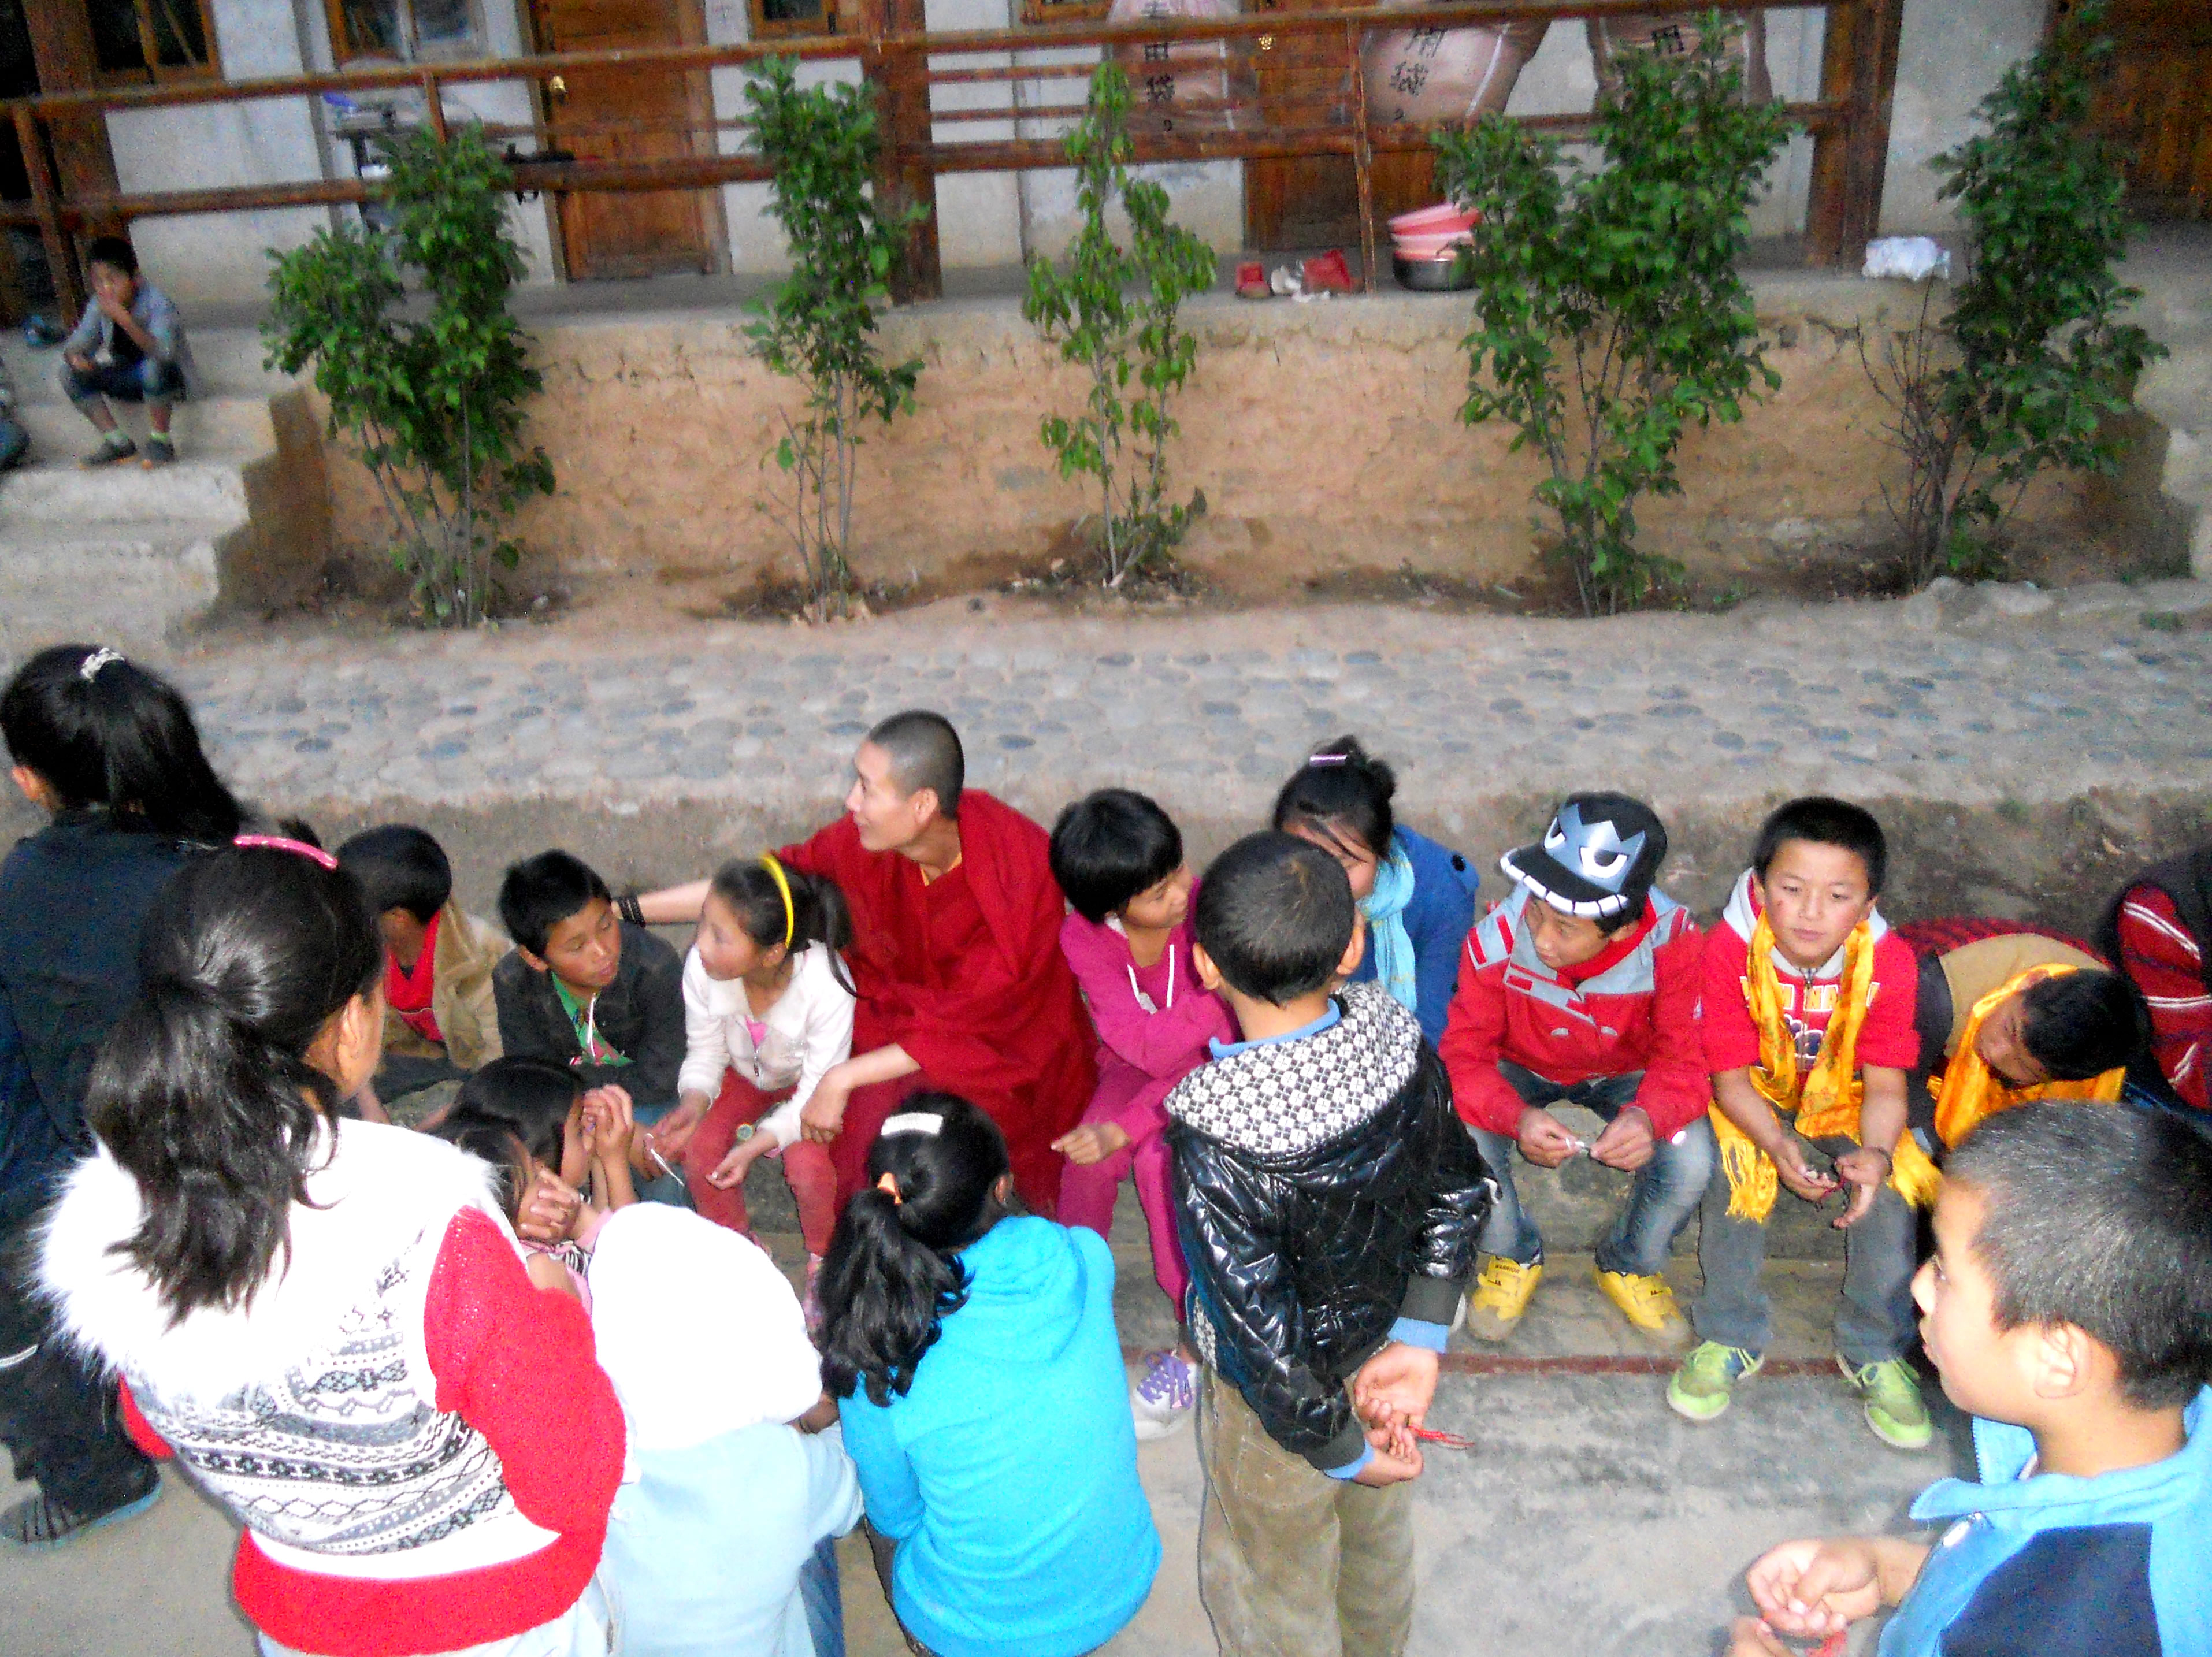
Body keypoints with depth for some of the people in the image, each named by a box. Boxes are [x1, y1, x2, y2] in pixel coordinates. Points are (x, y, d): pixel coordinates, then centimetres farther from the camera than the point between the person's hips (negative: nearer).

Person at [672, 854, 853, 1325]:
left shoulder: (826, 985, -40)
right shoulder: (701, 968, -31)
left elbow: (818, 1088, -28)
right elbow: (704, 1055, -14)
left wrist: (757, 1146, -37)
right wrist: (692, 1106, -34)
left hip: (809, 1081, -3)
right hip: (745, 1073, 3)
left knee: (808, 1165, -26)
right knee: (698, 1151, -18)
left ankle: (822, 1262, 8)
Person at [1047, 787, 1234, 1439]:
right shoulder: (1084, 938, -20)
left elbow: (1223, 1052, -24)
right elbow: (1147, 1046, -30)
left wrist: (1126, 1127, -32)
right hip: (1133, 1068, 2)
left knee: (1160, 1160, -28)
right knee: (1089, 1160, -26)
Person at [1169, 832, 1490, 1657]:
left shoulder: (1214, 1143, -39)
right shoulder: (1398, 1040, -23)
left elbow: (1260, 1333, -31)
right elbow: (1461, 1192, -9)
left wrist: (1339, 1449, -15)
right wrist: (1419, 1341, -6)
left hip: (1289, 1401, -6)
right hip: (1382, 1341, 6)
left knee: (1276, 1587, 26)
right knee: (1378, 1539, 36)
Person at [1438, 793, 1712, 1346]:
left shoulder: (1672, 938, -32)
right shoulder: (1496, 940, -32)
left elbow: (1685, 1056, -23)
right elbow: (1463, 1056, -24)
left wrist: (1650, 1116, -46)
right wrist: (1516, 1118, -46)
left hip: (1626, 1073, 1)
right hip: (1521, 1070, 0)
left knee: (1691, 1161, -26)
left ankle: (1630, 1265, 11)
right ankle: (1514, 1257, 7)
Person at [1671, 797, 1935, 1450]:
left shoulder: (1889, 962, -22)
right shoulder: (1730, 949, -27)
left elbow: (1885, 1083, -18)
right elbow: (1731, 1077, -21)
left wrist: (1876, 1153, -39)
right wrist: (1777, 1144, -40)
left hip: (1845, 1102, 2)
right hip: (1755, 1101, -1)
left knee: (1892, 1191, -21)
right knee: (1738, 1175, -28)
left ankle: (1875, 1353, 3)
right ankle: (1731, 1341, -7)